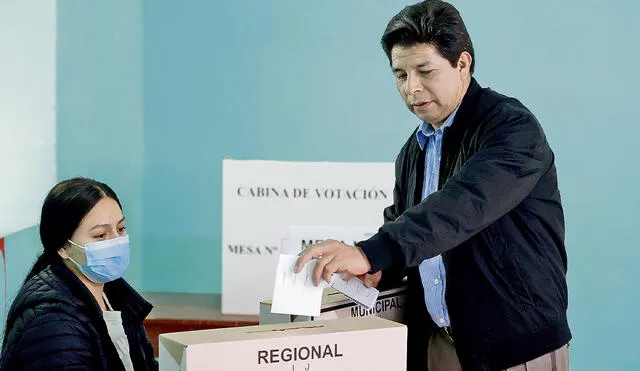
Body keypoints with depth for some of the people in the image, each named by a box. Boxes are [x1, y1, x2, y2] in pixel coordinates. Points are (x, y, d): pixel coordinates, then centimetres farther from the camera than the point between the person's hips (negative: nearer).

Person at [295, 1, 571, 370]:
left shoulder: (513, 128, -15)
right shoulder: (414, 151, 9)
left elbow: (466, 203, -31)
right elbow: (401, 226, 14)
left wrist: (370, 253, -41)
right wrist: (377, 268, -10)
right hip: (438, 341, 6)